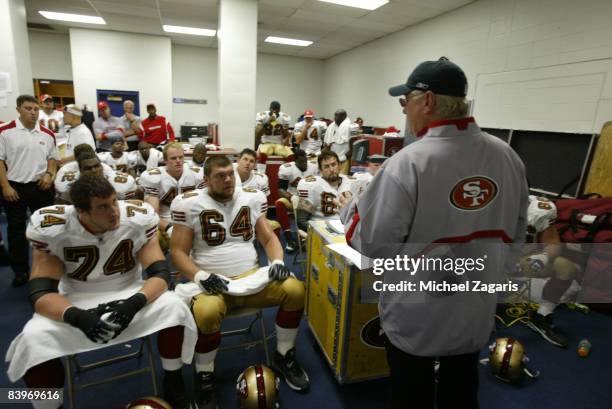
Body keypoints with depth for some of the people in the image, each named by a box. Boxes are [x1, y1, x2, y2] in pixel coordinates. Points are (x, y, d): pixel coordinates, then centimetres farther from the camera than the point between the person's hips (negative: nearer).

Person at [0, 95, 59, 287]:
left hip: (41, 187, 3)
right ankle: (20, 271, 19)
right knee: (16, 230, 7)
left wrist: (49, 174, -5)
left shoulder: (47, 134, 4)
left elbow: (53, 158, 14)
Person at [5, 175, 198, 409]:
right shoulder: (50, 229, -19)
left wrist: (135, 302, -38)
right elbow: (40, 292, -18)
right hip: (76, 301, 1)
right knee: (33, 340, -27)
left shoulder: (139, 218, -20)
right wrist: (77, 317, -37)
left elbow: (160, 273, -18)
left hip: (129, 294, 0)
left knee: (173, 307, -26)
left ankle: (173, 382, 1)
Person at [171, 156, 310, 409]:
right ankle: (205, 375, -4)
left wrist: (278, 262, -9)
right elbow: (178, 251, -2)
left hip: (252, 276, 3)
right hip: (212, 282, -3)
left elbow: (268, 238, 11)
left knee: (295, 290, -20)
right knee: (206, 312, -36)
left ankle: (284, 356, 5)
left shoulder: (252, 198, 8)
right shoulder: (189, 204, -1)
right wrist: (200, 276, -19)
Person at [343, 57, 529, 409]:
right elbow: (516, 232, 4)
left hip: (417, 314, -5)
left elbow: (371, 243, -22)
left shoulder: (409, 162, -26)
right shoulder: (508, 156, -7)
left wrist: (358, 205, -4)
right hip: (478, 310, 5)